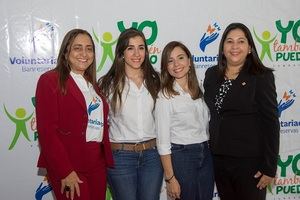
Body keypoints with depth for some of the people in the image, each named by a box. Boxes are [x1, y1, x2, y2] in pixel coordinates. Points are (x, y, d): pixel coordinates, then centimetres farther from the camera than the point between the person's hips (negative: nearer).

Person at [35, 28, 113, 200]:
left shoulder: (92, 84, 16)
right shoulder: (50, 80, -6)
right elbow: (47, 130, -13)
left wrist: (107, 158, 5)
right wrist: (65, 171, -16)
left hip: (98, 163, 6)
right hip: (69, 167, -6)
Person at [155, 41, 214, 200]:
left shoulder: (198, 90, 5)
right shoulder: (165, 96, -13)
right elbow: (163, 141, -13)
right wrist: (170, 178, -14)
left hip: (206, 155, 6)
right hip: (181, 156, -6)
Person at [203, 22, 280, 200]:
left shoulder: (261, 77, -9)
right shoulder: (212, 75, 5)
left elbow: (271, 123, -11)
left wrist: (269, 167, -13)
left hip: (250, 160, -4)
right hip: (218, 158, 5)